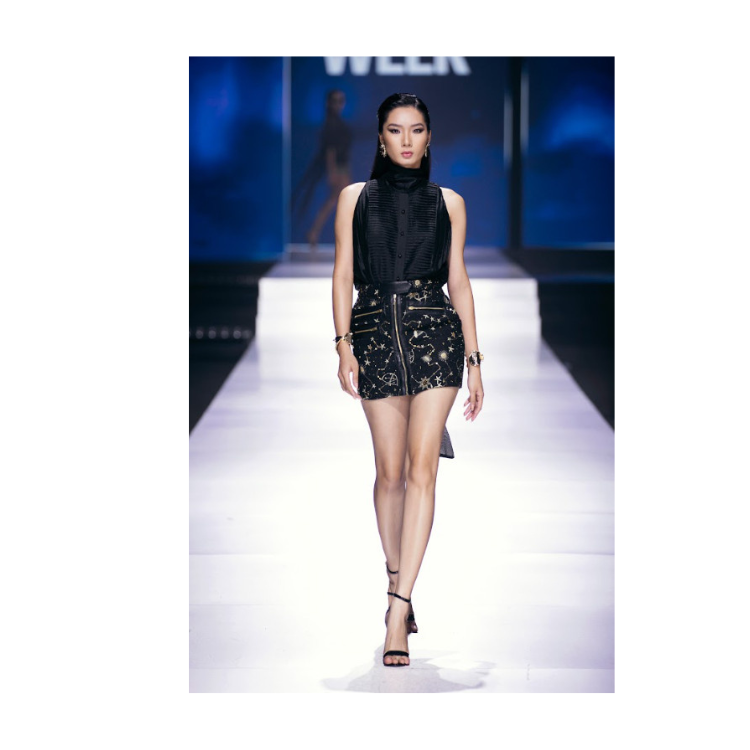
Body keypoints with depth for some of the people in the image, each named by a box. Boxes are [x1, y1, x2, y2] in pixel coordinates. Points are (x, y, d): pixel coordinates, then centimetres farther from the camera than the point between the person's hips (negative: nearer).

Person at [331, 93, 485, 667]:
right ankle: (397, 577, 26)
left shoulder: (448, 202, 10)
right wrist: (344, 347, -4)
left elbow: (459, 281, 10)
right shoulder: (356, 198, 10)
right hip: (376, 334, 1)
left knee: (421, 467, -12)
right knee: (390, 471, 5)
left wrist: (474, 360, 7)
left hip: (436, 333, -1)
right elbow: (343, 275, 7)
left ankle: (398, 609, -16)